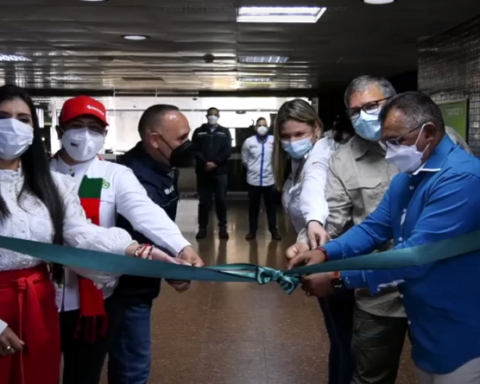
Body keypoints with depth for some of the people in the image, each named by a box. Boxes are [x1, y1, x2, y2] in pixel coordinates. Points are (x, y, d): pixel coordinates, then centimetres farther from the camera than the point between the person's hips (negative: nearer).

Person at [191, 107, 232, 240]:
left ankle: (222, 227, 8)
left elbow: (228, 151, 0)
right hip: (203, 171, 0)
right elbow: (195, 150, 0)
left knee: (221, 200, 1)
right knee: (204, 201, 2)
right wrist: (205, 162, -15)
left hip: (220, 171, 0)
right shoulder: (199, 132, 10)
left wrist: (215, 162, -13)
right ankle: (202, 228, 9)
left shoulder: (225, 132, 10)